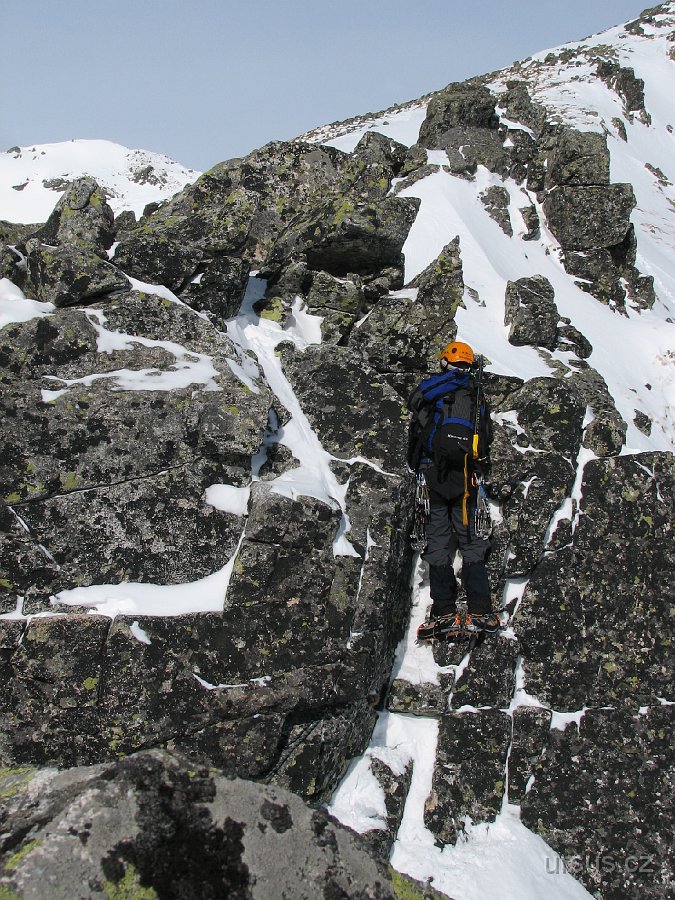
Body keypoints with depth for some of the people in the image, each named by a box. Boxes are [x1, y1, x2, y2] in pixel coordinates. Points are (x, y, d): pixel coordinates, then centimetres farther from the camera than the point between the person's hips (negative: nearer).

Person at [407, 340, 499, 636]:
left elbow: (414, 431, 6)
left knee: (438, 537, 3)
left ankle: (443, 612, -1)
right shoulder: (476, 393, 11)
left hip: (434, 470, 0)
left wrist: (413, 465, 15)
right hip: (465, 473, 1)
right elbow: (487, 436, 12)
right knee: (471, 537, 3)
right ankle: (479, 611, -5)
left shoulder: (427, 389, 7)